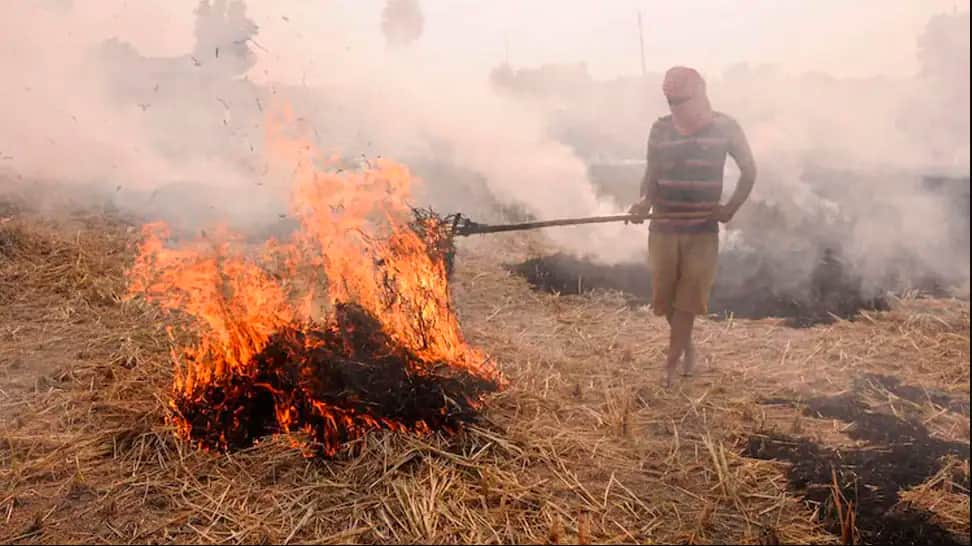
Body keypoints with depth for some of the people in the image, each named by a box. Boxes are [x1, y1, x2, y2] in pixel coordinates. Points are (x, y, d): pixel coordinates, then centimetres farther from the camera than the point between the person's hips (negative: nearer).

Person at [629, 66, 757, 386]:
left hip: (703, 229, -2)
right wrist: (646, 200, -17)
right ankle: (687, 345, 33)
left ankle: (671, 364, 6)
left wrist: (731, 208, -1)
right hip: (663, 227, 2)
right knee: (664, 297, 8)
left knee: (688, 299, -2)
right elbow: (652, 173, 4)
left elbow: (749, 169, 8)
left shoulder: (725, 128, -3)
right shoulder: (660, 129, 2)